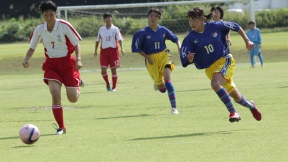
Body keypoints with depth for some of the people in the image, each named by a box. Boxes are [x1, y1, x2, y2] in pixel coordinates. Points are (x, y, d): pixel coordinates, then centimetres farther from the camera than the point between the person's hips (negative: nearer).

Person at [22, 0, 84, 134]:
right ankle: (61, 127, -5)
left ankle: (77, 84, 33)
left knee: (73, 99, -6)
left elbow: (76, 44, -5)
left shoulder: (64, 26, -13)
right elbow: (32, 48, 6)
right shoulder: (39, 30, -5)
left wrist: (78, 59, -20)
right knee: (55, 94, -18)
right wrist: (26, 59, -14)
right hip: (51, 64, 2)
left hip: (67, 62, -2)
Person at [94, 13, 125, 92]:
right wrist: (95, 51, 10)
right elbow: (97, 40, 14)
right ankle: (107, 83, 18)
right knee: (103, 69, -8)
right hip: (104, 50, 2)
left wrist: (122, 48, -22)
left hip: (113, 50, -2)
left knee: (113, 69, 1)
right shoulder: (101, 29, 7)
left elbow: (119, 39, -8)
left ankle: (114, 87, 11)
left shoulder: (115, 29, 0)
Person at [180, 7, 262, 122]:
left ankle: (233, 112, -24)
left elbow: (236, 27, 8)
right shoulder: (190, 38, -8)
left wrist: (247, 41, 7)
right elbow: (185, 62, -10)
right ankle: (251, 106, 42)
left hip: (224, 61, -3)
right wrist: (189, 59, -33)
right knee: (236, 97, 9)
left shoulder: (215, 26, -9)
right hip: (210, 68, 3)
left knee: (215, 83, -34)